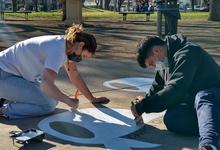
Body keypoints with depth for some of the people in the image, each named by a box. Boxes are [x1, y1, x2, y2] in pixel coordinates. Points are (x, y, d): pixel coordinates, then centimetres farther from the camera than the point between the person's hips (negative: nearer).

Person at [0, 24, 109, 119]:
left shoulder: (66, 45, 4)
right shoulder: (57, 49, -26)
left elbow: (75, 76, 13)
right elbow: (46, 83, -36)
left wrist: (93, 99, 14)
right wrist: (68, 101, -22)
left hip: (18, 75, 10)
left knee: (53, 97, 8)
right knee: (48, 105, -18)